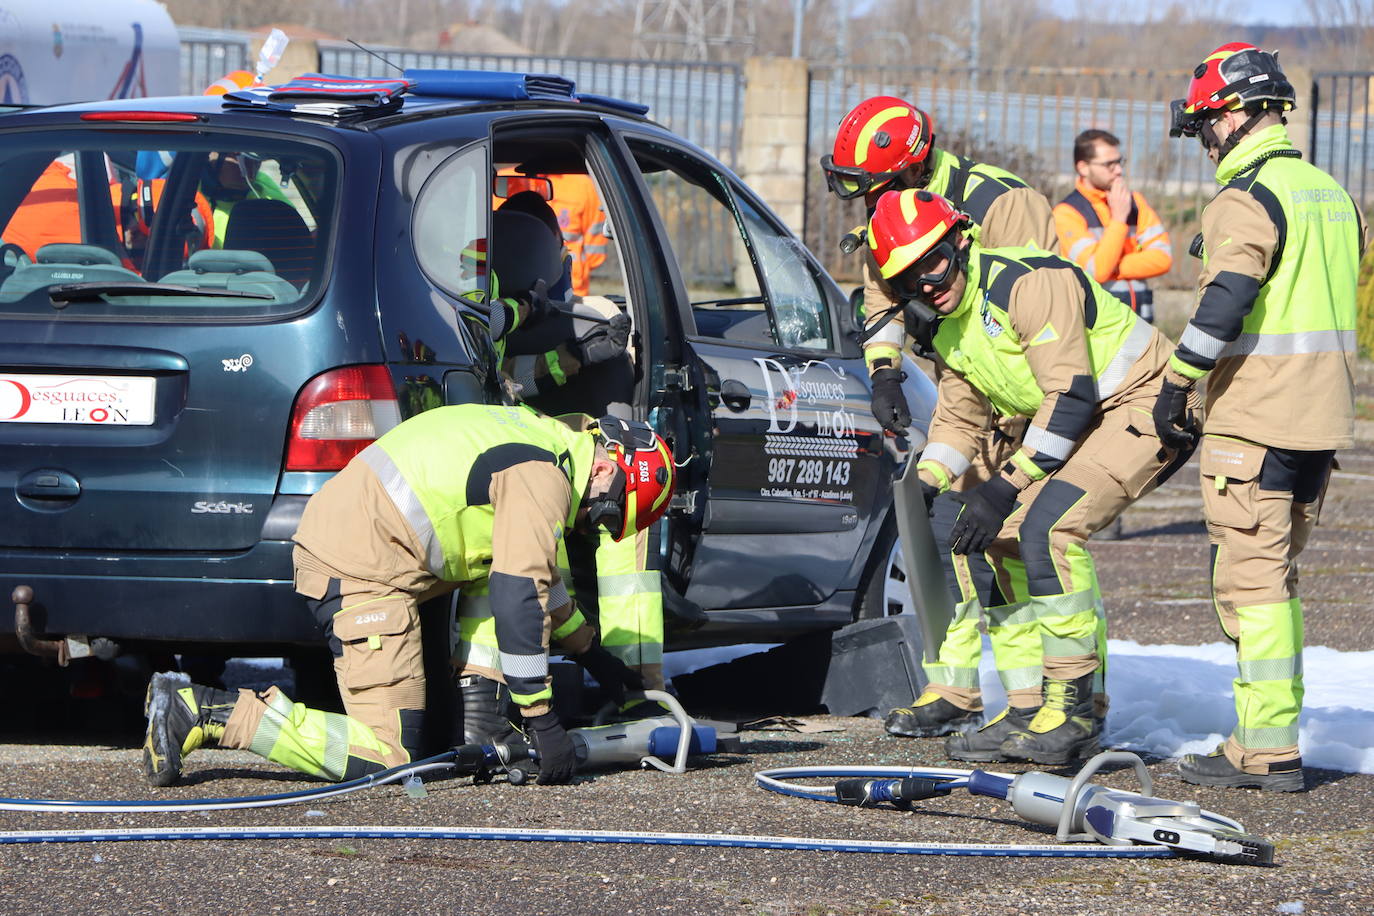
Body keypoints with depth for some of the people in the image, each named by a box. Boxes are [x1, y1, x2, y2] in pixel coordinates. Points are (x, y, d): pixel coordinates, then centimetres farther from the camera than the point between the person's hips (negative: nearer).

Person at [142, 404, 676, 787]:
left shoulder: (543, 444, 21)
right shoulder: (544, 479, -11)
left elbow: (530, 569, 36)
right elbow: (517, 598, -18)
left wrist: (592, 654, 41)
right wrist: (542, 721, -14)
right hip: (362, 569, -11)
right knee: (385, 754, -14)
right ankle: (202, 711, -16)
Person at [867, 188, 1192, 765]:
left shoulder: (1029, 282, -24)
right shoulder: (946, 328, 5)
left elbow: (1071, 398, -26)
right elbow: (959, 417, 18)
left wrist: (1005, 488, -26)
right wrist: (923, 485, -1)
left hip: (1146, 402, -10)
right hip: (1086, 421, 10)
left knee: (1046, 525, -23)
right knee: (1003, 533, 5)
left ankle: (1075, 710, -19)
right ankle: (1036, 702, 12)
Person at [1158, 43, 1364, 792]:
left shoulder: (1248, 199, -13)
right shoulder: (1331, 194, 15)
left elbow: (1224, 301, -23)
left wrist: (1177, 385, -15)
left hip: (1253, 419, -9)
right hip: (1321, 420, 9)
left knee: (1250, 579, -7)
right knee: (1279, 575, 16)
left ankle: (1266, 750, -10)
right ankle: (1275, 730, 19)